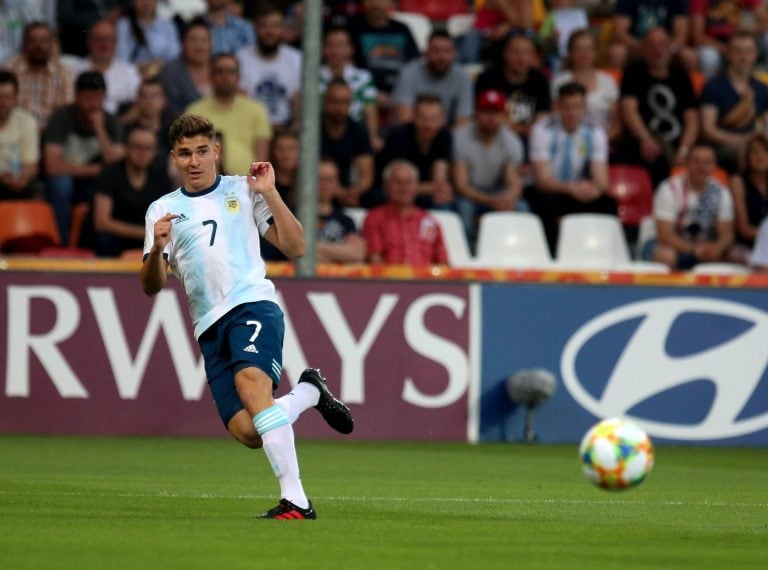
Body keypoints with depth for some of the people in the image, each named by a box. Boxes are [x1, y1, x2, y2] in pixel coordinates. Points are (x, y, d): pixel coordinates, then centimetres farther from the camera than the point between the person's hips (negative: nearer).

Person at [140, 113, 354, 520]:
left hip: (253, 305, -3)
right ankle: (310, 392, 17)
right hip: (210, 327, 3)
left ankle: (295, 500, -33)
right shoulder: (162, 210, 17)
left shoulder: (244, 191, 12)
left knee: (251, 387, -32)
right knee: (246, 433, -13)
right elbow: (151, 286, 9)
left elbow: (295, 247, 6)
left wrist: (269, 194, -3)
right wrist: (157, 249, -11)